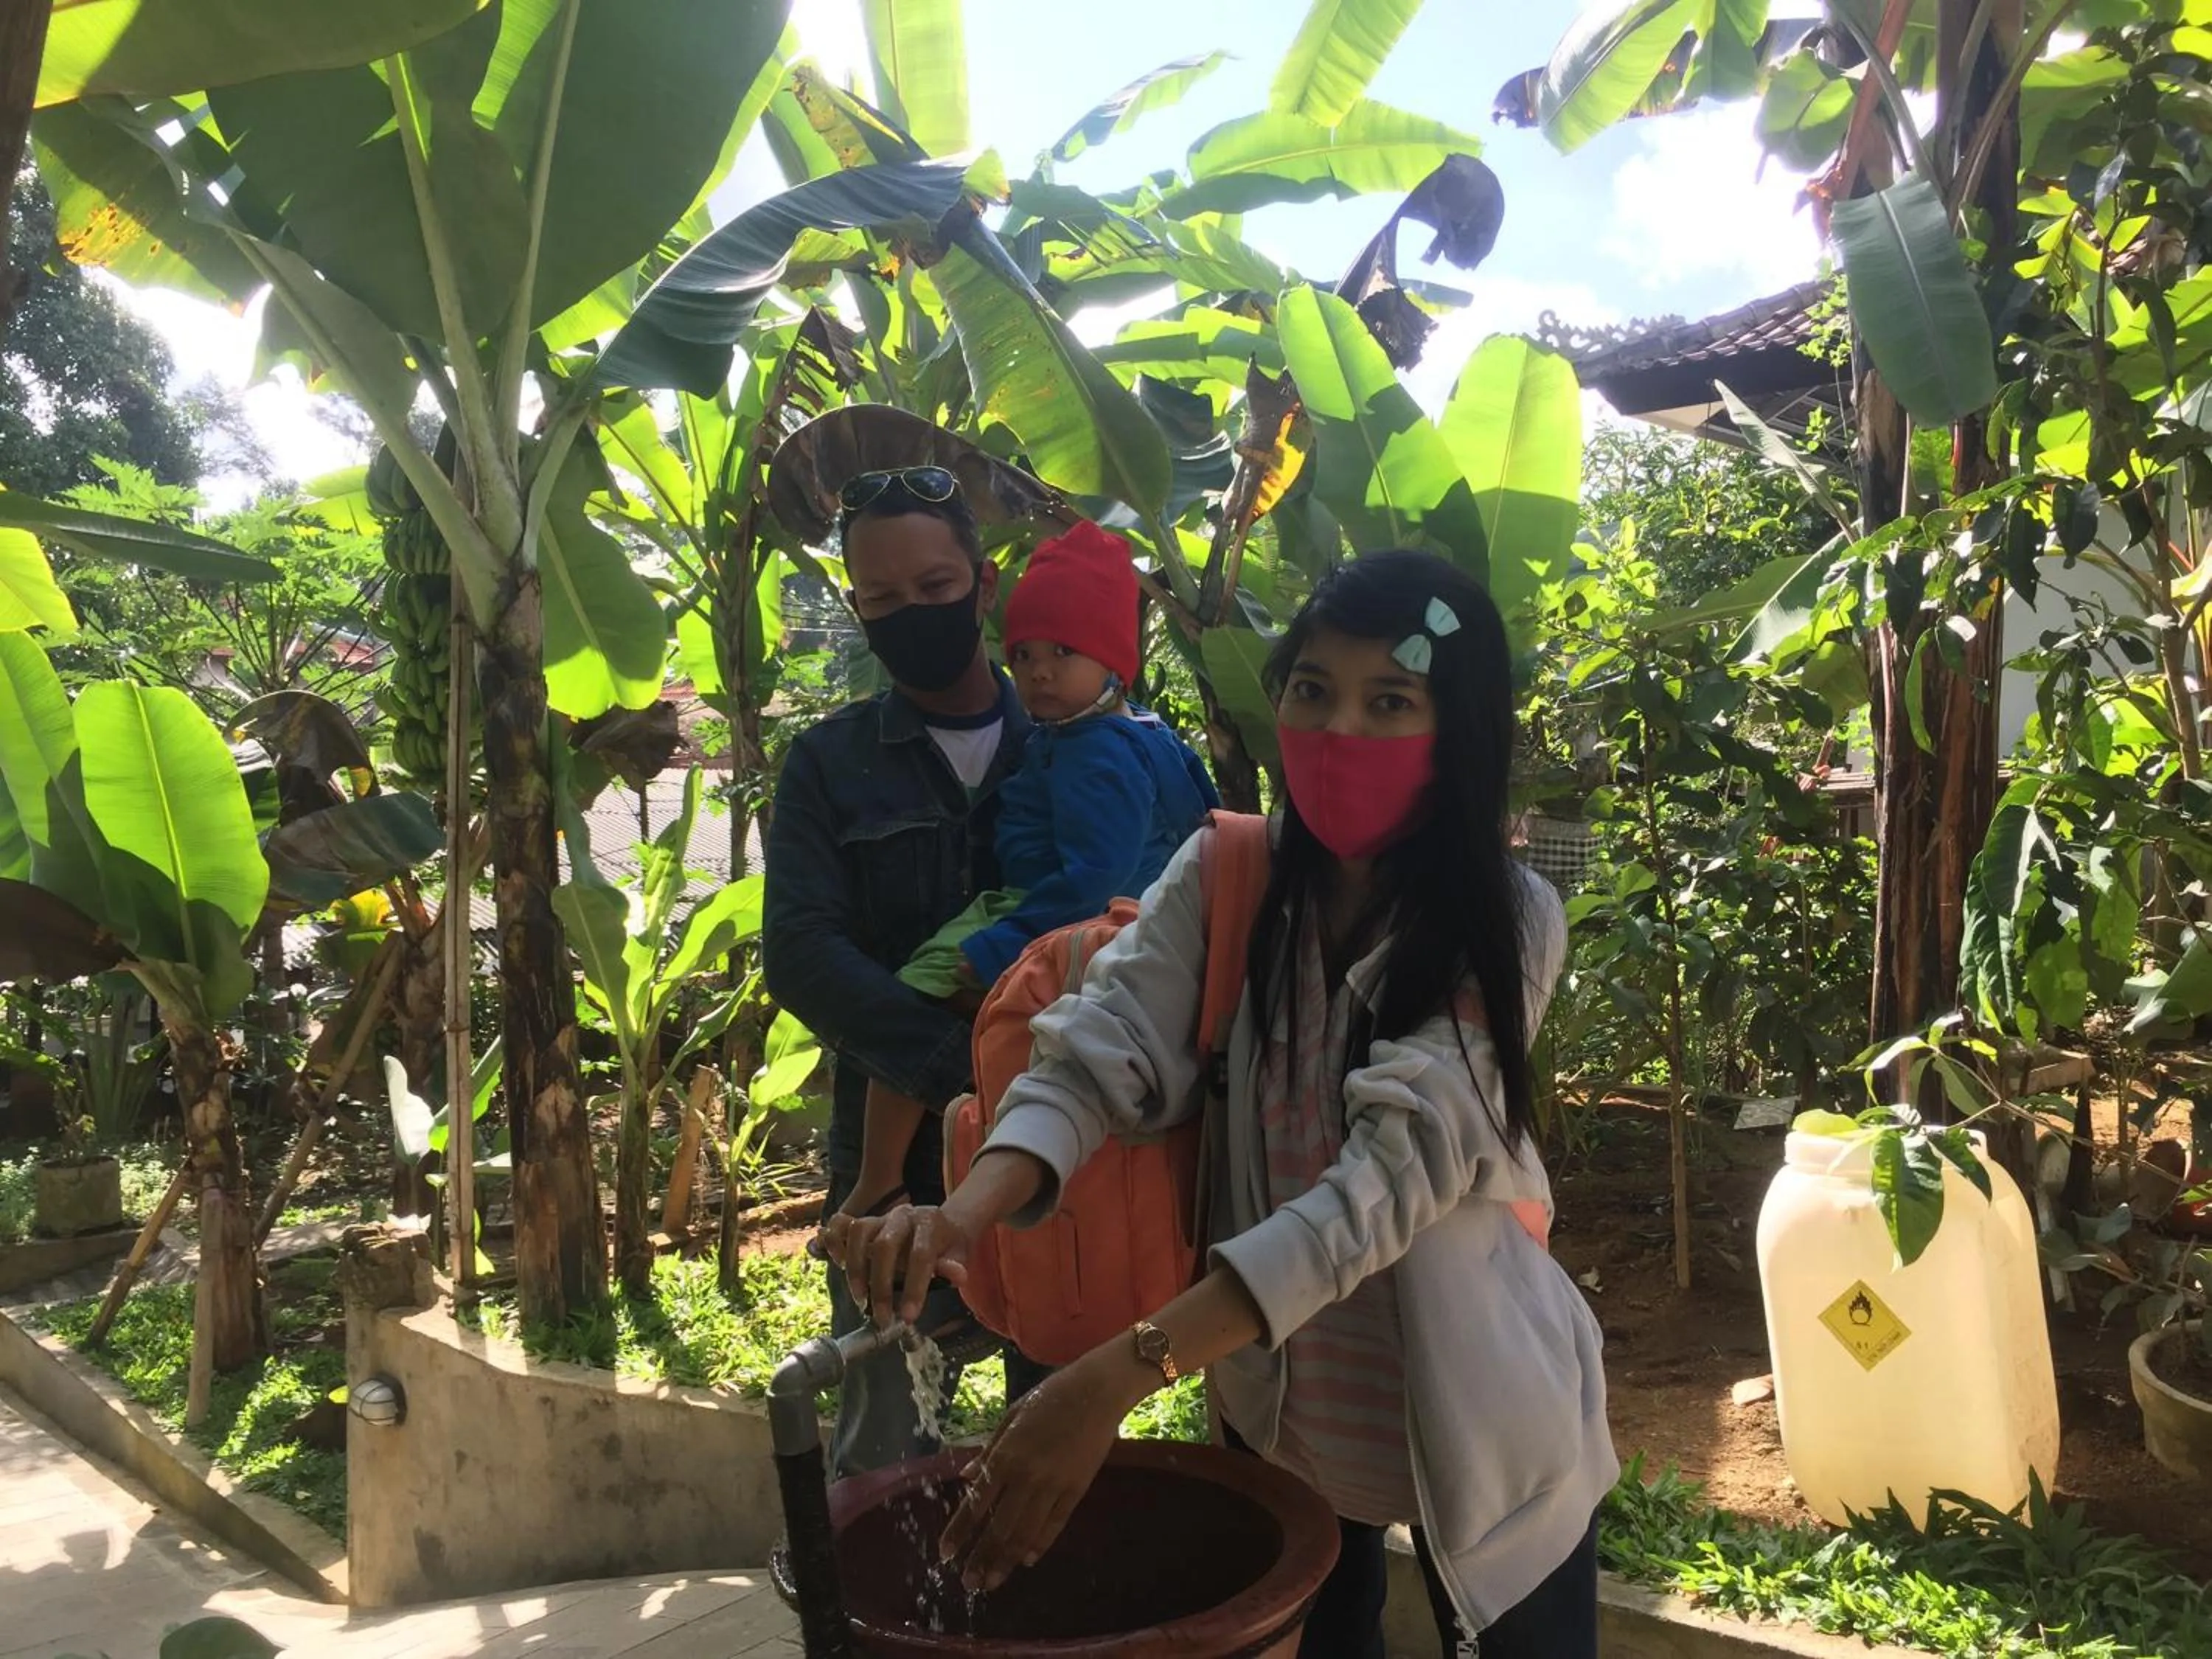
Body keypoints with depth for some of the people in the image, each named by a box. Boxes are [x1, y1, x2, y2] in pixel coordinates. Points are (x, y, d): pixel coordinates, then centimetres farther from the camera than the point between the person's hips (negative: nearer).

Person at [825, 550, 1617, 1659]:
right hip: (1275, 1402, 3)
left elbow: (1389, 1176, -30)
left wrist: (1118, 1376, -39)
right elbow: (1095, 1055, -18)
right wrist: (964, 1211, -40)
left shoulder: (1507, 923, -18)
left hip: (1471, 1413, -2)